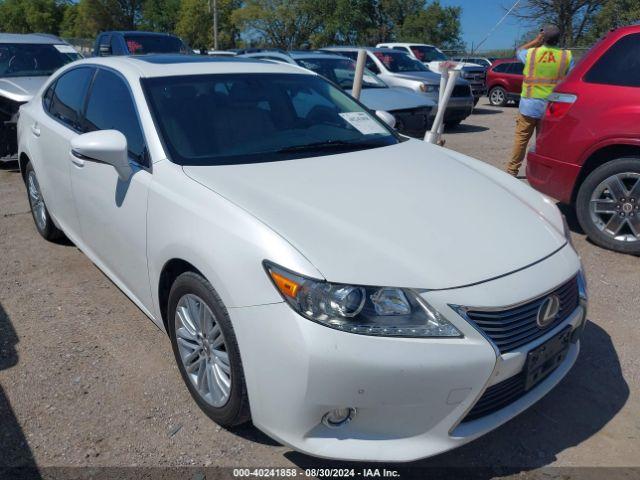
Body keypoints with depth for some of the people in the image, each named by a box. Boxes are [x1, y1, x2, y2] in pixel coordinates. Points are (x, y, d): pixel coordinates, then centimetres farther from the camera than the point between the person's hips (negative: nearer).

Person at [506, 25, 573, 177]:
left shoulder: (531, 53, -4)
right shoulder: (567, 56, -2)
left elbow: (519, 51, 19)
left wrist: (535, 41, 17)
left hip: (529, 104, -1)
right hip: (552, 107, 1)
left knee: (521, 137, 7)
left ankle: (512, 169, 11)